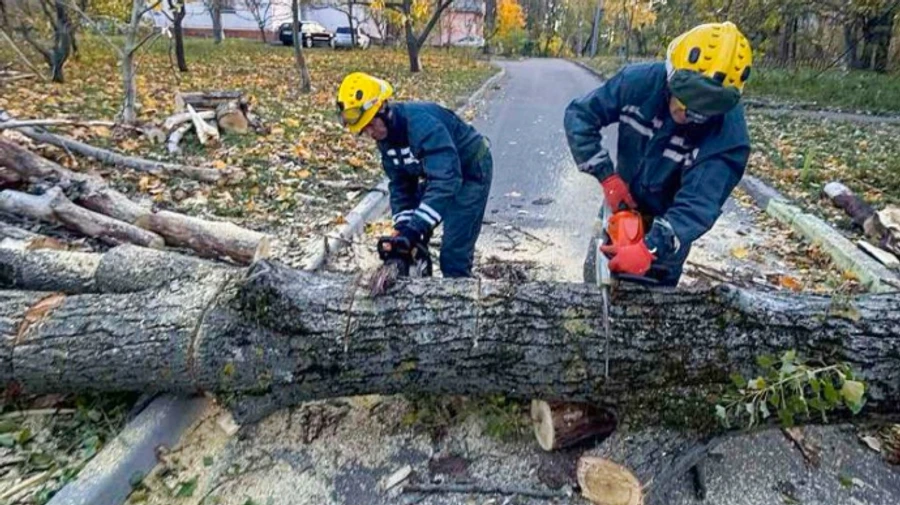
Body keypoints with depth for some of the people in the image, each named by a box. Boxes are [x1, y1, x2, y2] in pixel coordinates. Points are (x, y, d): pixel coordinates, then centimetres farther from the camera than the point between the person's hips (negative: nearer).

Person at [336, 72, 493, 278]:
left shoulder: (422, 122, -35)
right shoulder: (385, 135, -7)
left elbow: (445, 180, -43)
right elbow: (400, 184, -1)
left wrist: (417, 227, -45)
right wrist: (403, 226, -12)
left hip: (471, 171, -8)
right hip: (437, 172, 9)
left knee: (454, 254, -13)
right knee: (408, 243, 12)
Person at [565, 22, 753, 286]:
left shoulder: (729, 134, -30)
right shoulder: (639, 80, -24)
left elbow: (697, 206, -37)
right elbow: (579, 116, -17)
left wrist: (649, 249, -52)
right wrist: (607, 177, -23)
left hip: (670, 223, -2)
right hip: (621, 202, 3)